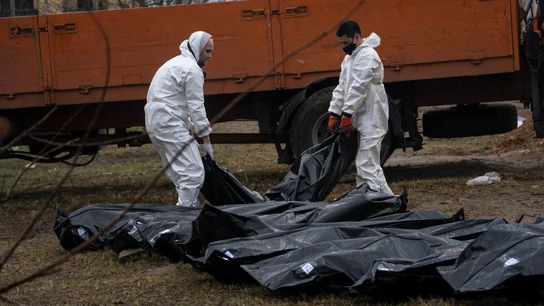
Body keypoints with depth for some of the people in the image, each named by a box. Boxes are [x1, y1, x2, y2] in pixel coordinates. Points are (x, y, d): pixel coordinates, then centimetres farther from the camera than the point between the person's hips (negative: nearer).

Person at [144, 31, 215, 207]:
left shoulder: (178, 63, 23)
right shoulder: (192, 69, -10)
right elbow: (196, 107, -12)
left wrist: (188, 127, 21)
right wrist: (206, 140, -8)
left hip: (154, 121, 11)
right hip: (169, 124, -11)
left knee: (179, 173, 14)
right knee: (193, 172, -14)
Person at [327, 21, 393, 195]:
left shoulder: (367, 56, -14)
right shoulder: (349, 58, 18)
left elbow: (358, 88, -22)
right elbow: (341, 88, 16)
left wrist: (346, 115, -24)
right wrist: (334, 115, 8)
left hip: (371, 119, -10)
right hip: (361, 119, 10)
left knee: (368, 166, -16)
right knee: (363, 165, 13)